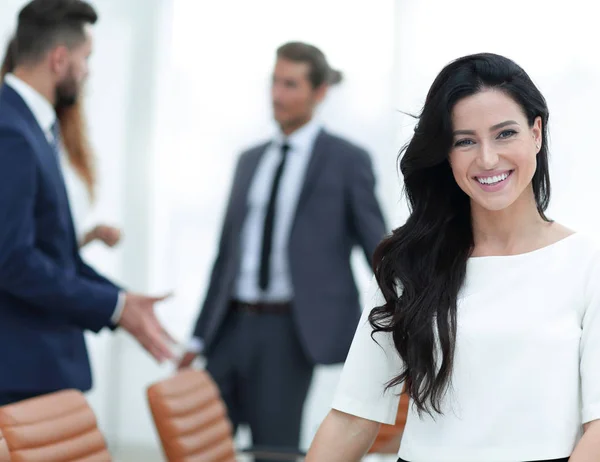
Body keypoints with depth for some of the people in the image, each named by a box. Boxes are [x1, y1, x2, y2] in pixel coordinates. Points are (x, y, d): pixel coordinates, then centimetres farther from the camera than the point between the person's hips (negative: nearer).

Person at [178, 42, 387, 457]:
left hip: (291, 329, -5)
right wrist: (201, 334, 15)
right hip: (233, 324, 5)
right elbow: (228, 251, 16)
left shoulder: (347, 160, -1)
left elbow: (377, 249, -2)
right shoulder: (250, 160, 15)